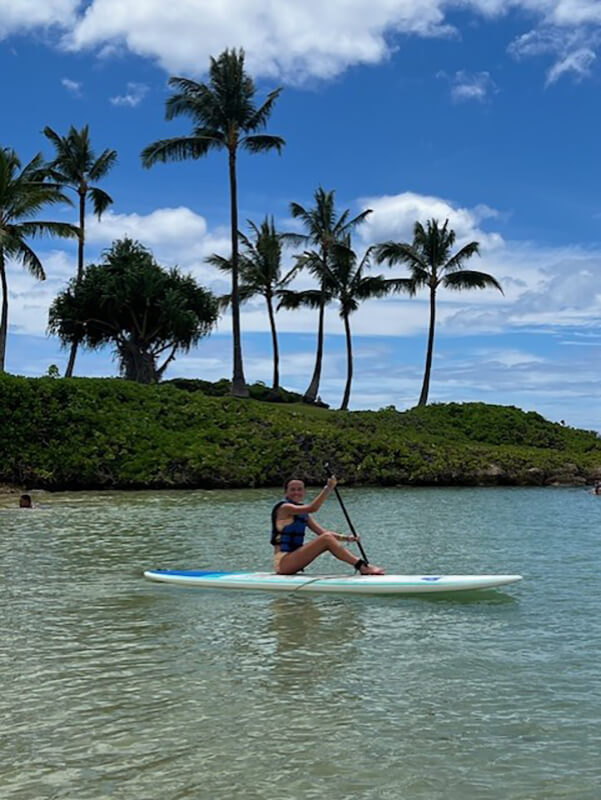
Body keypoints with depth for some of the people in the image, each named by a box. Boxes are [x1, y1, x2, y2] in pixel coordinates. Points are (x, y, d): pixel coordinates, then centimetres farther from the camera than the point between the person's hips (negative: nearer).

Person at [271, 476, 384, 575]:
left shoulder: (303, 514, 16)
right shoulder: (284, 508, -10)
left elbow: (322, 532, 7)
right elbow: (312, 508, -27)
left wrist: (346, 538, -6)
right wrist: (328, 488, -29)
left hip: (292, 559, 8)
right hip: (282, 561, -8)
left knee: (327, 538, -7)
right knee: (326, 539, -20)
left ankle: (362, 565, -15)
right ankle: (363, 567, -24)